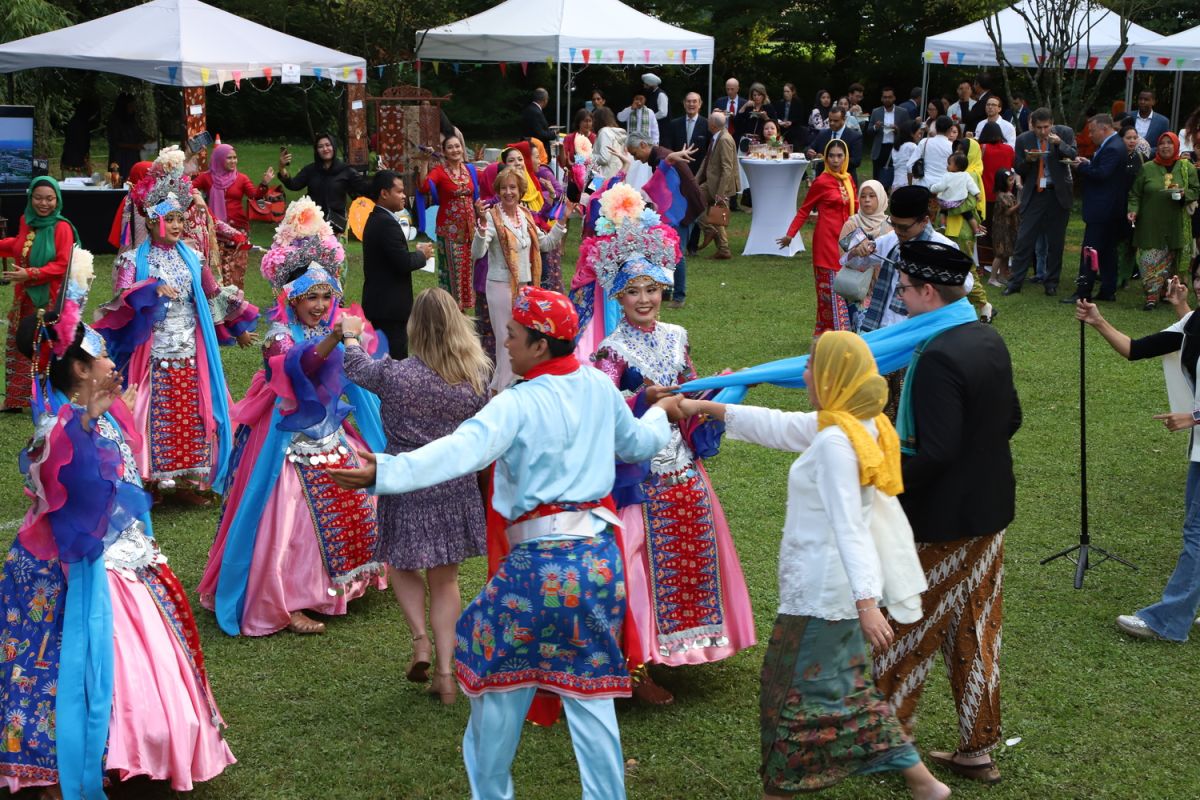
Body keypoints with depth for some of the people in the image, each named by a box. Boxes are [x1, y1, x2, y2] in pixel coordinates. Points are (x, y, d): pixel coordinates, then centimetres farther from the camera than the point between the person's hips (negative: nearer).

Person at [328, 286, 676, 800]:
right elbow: (638, 444, 23)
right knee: (590, 691, 12)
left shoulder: (519, 404, -12)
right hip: (601, 555, 6)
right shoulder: (599, 387, 6)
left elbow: (460, 452, -28)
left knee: (498, 679, 13)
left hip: (542, 561, -6)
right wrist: (662, 411, 44)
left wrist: (385, 472, -37)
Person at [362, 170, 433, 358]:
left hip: (377, 304, 10)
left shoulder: (375, 219, 14)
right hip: (390, 307, -10)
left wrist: (416, 253, 7)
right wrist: (422, 254, -5)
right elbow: (404, 263, -23)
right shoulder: (387, 223, -18)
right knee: (397, 357, -9)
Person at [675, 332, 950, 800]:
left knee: (795, 692, 4)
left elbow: (849, 527, -29)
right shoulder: (859, 426, 7)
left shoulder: (835, 441, -22)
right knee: (844, 686, 20)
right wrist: (712, 409, 22)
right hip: (843, 588, 10)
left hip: (822, 593, -10)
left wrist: (867, 603, -33)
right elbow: (779, 427, 17)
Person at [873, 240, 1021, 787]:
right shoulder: (989, 340, 2)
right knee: (975, 632, 17)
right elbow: (1010, 419, 12)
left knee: (906, 632, 8)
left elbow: (935, 454, -29)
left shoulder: (938, 358, -26)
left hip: (941, 522, -8)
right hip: (989, 511, 8)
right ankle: (976, 750, 26)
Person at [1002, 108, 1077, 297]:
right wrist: (1028, 160, -17)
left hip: (1058, 194, 0)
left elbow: (1074, 157, -8)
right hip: (1033, 194, 0)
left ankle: (1051, 283, 16)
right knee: (1024, 238, -2)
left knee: (1056, 241, 6)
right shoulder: (1023, 139, -1)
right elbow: (1018, 169, 4)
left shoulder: (1065, 133, -3)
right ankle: (1015, 282, 4)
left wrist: (1060, 143, -22)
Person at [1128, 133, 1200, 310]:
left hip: (1174, 225, 1)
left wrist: (1184, 193, -12)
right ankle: (1152, 295, -6)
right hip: (1150, 224, -1)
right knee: (1150, 260, -9)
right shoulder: (1147, 168, 2)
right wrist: (1133, 210, -12)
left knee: (1169, 261, 8)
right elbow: (1135, 194, 4)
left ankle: (1165, 292, 20)